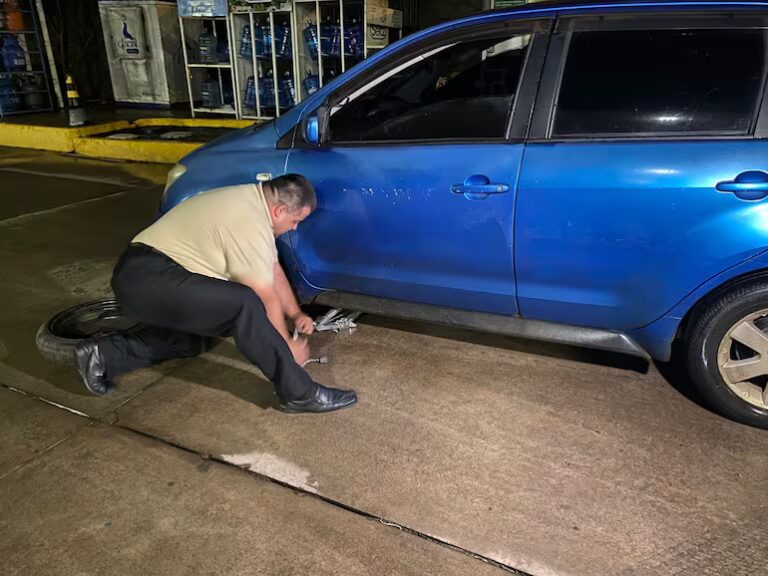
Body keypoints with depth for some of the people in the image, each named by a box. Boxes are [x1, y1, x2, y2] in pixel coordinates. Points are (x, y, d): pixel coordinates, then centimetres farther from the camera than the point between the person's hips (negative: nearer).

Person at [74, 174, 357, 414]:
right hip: (148, 278, -11)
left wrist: (295, 313, 22)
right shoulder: (249, 223, -18)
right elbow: (266, 300, -11)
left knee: (195, 338, 25)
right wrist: (288, 347, 2)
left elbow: (273, 268, 20)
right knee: (244, 305, -24)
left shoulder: (252, 199, 12)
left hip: (139, 275, 11)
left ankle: (103, 354, 19)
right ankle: (298, 393, -16)